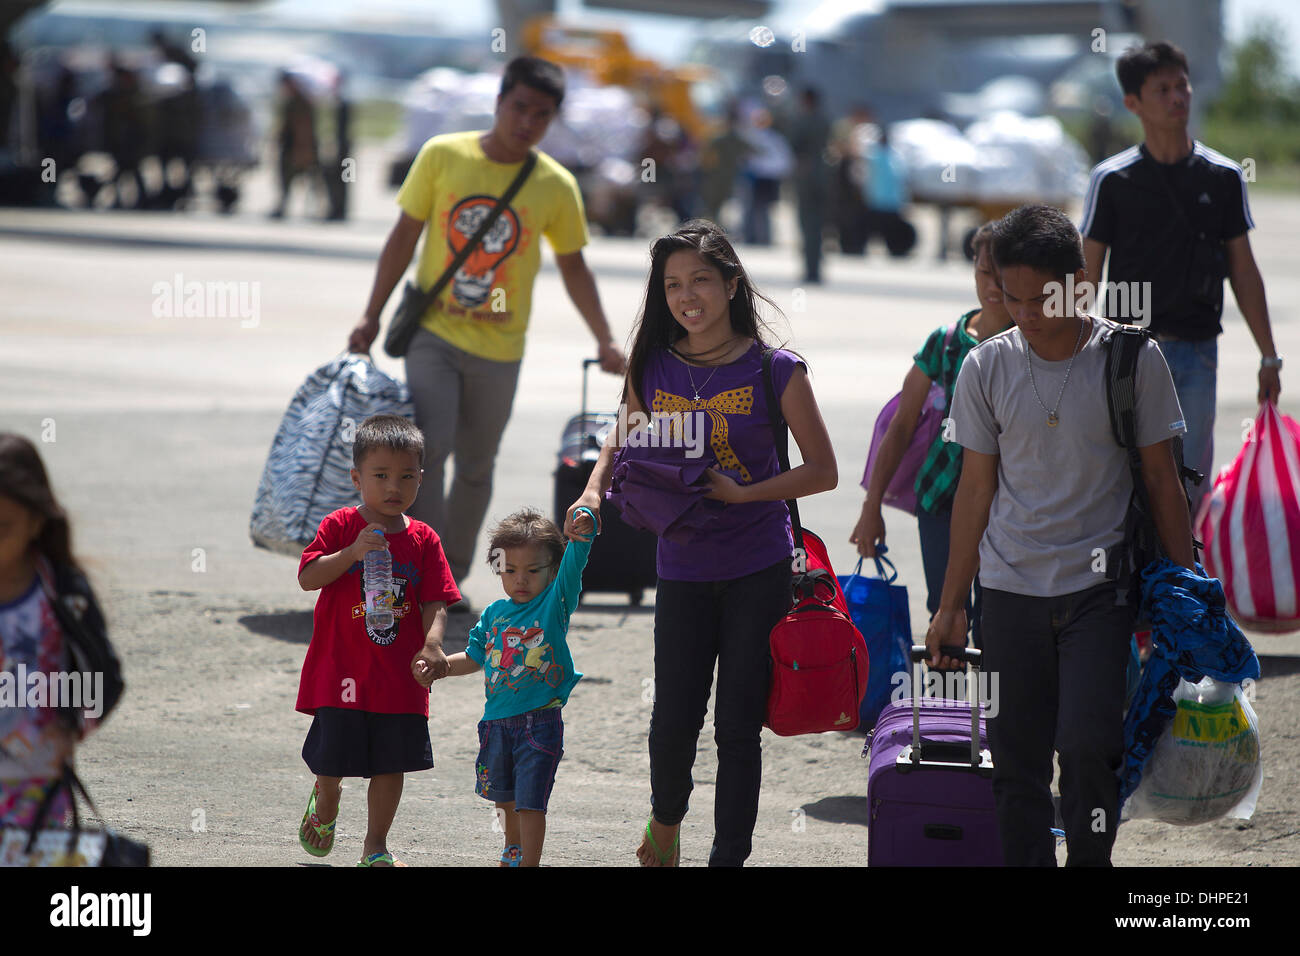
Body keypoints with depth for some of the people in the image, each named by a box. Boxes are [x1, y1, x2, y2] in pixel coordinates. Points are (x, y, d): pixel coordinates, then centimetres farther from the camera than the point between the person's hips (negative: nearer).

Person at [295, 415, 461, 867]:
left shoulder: (423, 540, 2)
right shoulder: (341, 526, -4)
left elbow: (435, 602, -1)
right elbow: (307, 577, -13)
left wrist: (432, 644, -18)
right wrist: (353, 552, -26)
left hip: (400, 673, 2)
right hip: (342, 668, -2)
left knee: (392, 762, 6)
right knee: (333, 758, 4)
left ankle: (376, 846, 20)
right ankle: (325, 805, 38)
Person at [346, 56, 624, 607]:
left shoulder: (556, 187, -2)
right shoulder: (442, 157, -4)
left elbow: (573, 267, 10)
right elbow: (404, 238, 2)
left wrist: (604, 340, 8)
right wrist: (372, 315, -1)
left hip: (498, 349, 2)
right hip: (432, 333, -2)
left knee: (476, 468, 10)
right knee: (427, 446, -18)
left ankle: (452, 575, 26)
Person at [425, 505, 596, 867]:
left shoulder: (555, 603, -5)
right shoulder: (494, 614, 8)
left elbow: (573, 566, -22)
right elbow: (475, 657, 20)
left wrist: (582, 534, -41)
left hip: (540, 724, -5)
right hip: (497, 721, 5)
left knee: (530, 801, -9)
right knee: (504, 797, 22)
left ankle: (529, 862, -4)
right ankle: (514, 852, 44)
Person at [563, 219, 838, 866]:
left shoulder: (775, 371, -8)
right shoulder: (654, 368, 1)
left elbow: (822, 471, -5)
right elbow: (624, 439, 17)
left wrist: (740, 493, -16)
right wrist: (593, 491, -3)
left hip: (758, 574, -2)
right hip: (682, 569, 2)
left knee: (737, 726, 1)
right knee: (673, 720, 3)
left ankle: (728, 856, 12)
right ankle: (666, 818, 34)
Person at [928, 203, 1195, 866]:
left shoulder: (1132, 359, -3)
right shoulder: (985, 368, 3)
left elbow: (1161, 481, 3)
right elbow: (976, 489, 9)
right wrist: (950, 606, 9)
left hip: (1100, 589, -2)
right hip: (1010, 589, 2)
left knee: (1086, 743, -15)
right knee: (1016, 760, 2)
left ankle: (1091, 860, 4)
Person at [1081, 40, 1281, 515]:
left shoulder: (1223, 177, 6)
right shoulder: (1112, 179, -1)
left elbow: (1244, 271, 11)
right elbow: (1088, 275, 2)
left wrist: (1269, 356, 10)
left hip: (1197, 351, 2)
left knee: (1191, 481, 4)